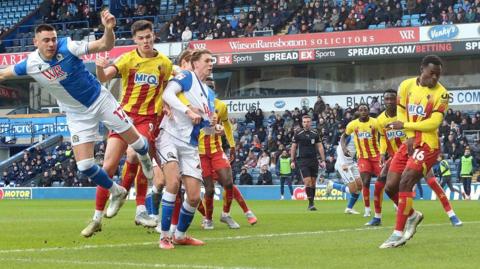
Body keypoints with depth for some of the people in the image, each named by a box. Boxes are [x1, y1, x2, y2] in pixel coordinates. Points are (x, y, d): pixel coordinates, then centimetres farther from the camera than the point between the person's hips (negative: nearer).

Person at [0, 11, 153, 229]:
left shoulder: (68, 47, -24)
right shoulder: (30, 65, -15)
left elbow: (105, 45, -28)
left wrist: (109, 29, -48)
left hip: (100, 100, -2)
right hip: (77, 115, 2)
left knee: (134, 139, 4)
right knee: (84, 165, -6)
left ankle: (145, 158, 44)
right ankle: (116, 192, 20)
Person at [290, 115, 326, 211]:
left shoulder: (315, 134, 7)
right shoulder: (298, 134, 1)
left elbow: (320, 147, 10)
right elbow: (293, 148, 6)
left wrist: (323, 160, 4)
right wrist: (292, 161, 3)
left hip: (314, 160, 3)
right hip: (302, 160, -3)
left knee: (313, 182, 4)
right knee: (307, 181, -13)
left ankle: (311, 203, 14)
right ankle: (310, 203, -11)